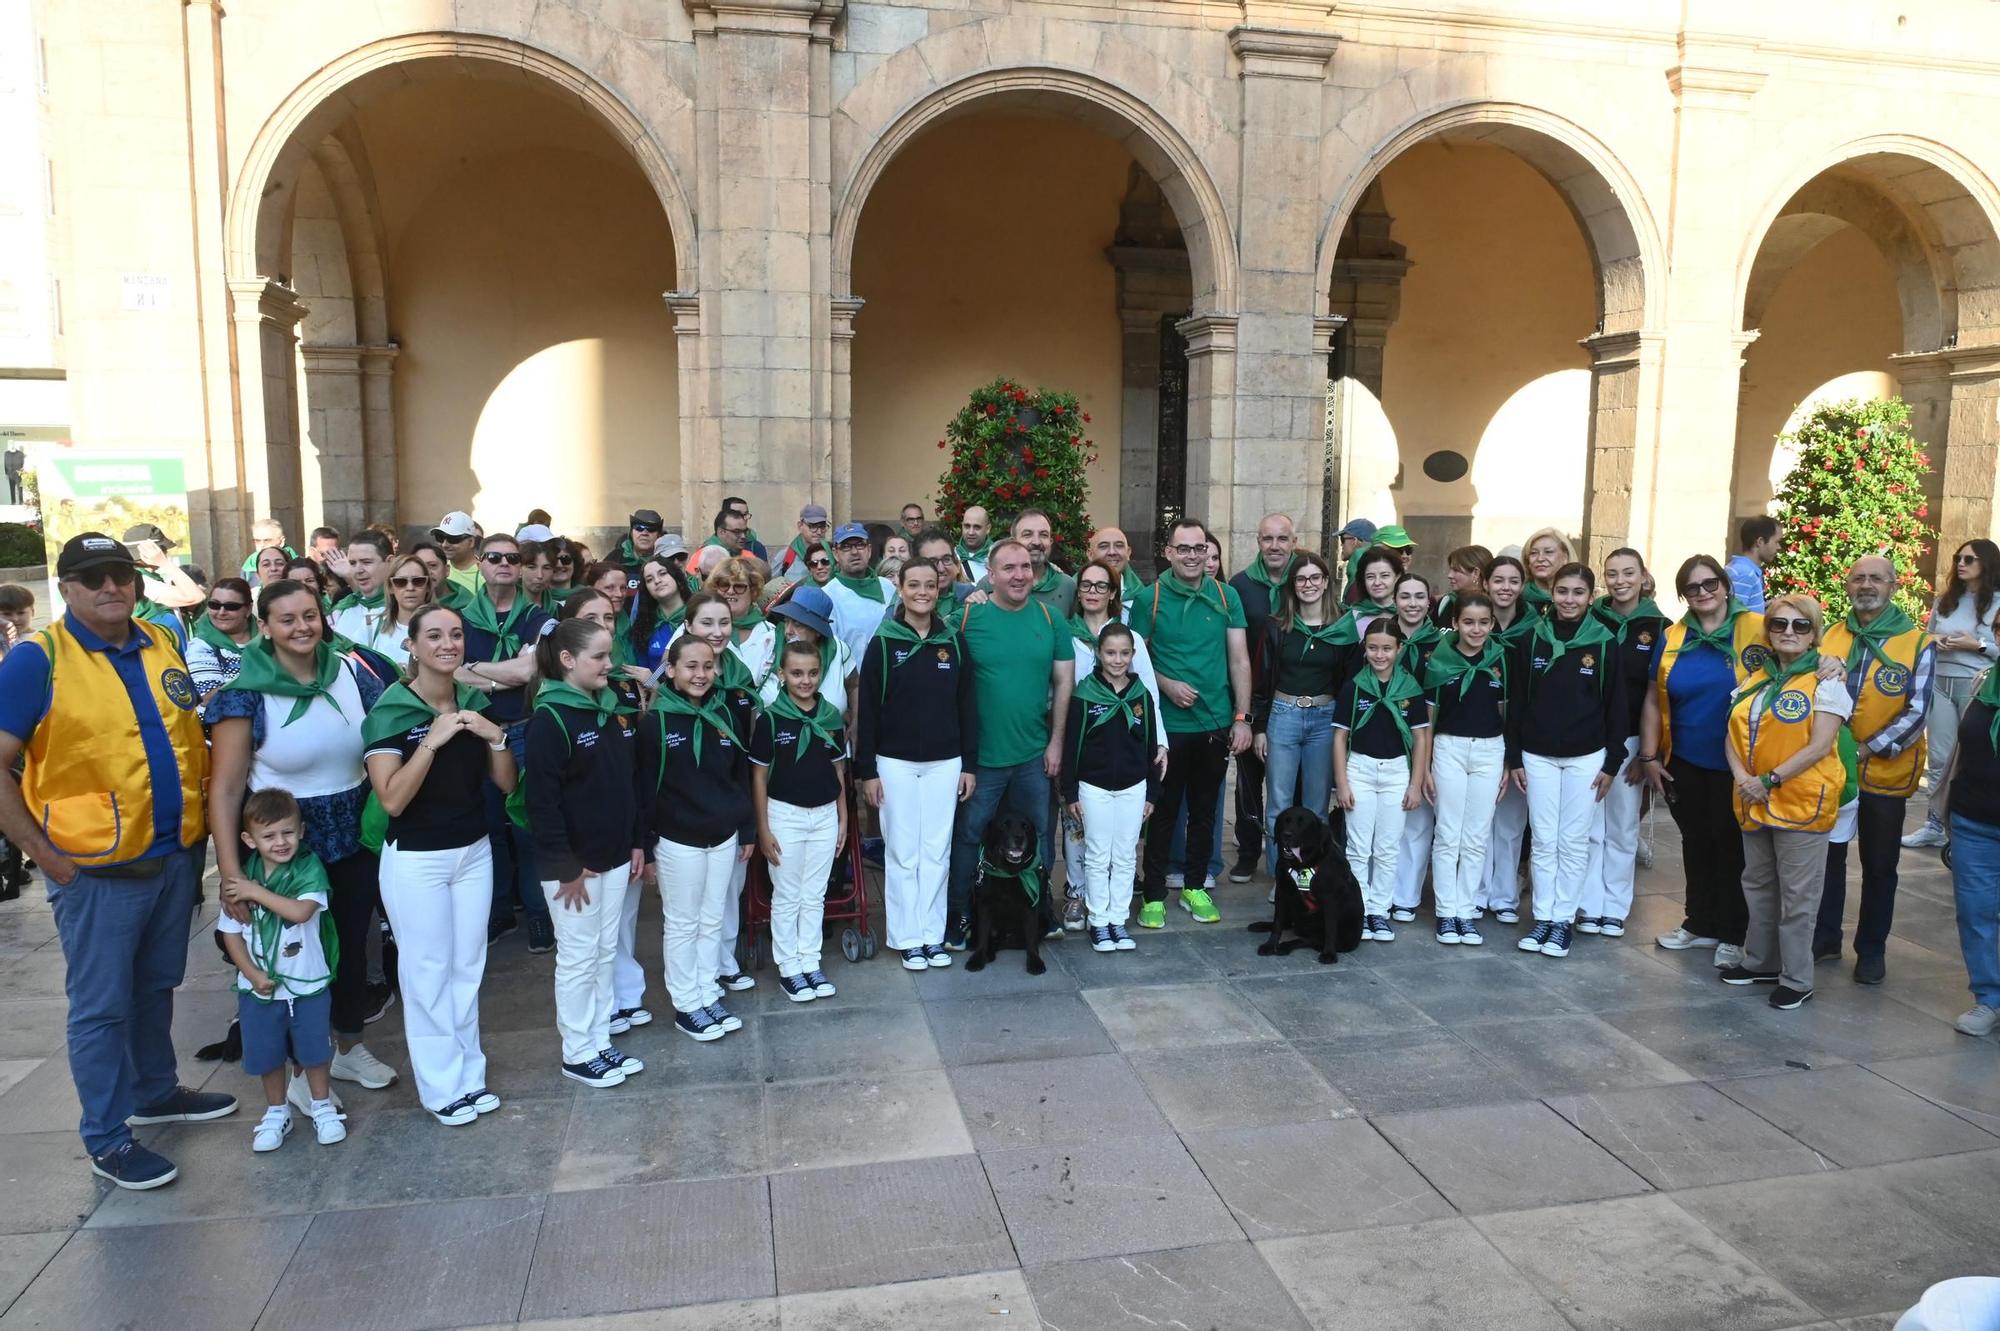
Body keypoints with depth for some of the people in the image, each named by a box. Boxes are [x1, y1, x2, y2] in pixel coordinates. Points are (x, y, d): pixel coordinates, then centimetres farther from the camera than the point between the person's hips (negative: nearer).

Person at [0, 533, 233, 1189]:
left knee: (156, 987, 21)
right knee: (101, 1006, 6)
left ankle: (156, 1091, 39)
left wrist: (199, 818, 9)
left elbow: (191, 735, 17)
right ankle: (108, 1139, 19)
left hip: (174, 858, 5)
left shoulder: (163, 645, 6)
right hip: (96, 870, -5)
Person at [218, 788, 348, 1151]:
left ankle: (322, 1107, 30)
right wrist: (253, 974, -10)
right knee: (266, 1054, 15)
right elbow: (231, 933, -2)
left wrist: (257, 892, -25)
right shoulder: (241, 878, -6)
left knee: (314, 1051, 11)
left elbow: (301, 911, -29)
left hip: (309, 984, -2)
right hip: (260, 986, 2)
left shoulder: (309, 868, -14)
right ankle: (276, 1113, 34)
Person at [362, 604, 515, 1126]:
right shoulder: (389, 711, -13)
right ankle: (441, 1087, 18)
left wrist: (495, 737, -14)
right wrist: (433, 740, -26)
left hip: (474, 851, 5)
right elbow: (392, 800, -21)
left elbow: (506, 783, 3)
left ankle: (469, 1074, 26)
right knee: (427, 971, 4)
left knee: (468, 966, 13)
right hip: (415, 861, -5)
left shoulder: (474, 703, 2)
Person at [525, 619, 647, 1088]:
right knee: (578, 956, 4)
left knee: (606, 952, 15)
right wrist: (566, 867, -18)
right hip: (571, 863, -7)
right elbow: (542, 800, -19)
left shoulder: (618, 711, 7)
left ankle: (600, 1042, 27)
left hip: (615, 857, 7)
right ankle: (577, 1053, 19)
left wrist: (638, 843, 10)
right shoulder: (550, 719, -16)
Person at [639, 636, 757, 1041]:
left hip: (723, 837, 5)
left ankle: (709, 995, 27)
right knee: (683, 925, 7)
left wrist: (748, 830, 11)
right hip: (678, 842, -4)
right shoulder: (655, 722, -11)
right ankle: (686, 1006, 19)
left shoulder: (723, 714, 3)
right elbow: (645, 787, -10)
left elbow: (740, 775, 9)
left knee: (713, 921, 14)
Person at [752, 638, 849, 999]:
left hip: (825, 814, 3)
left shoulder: (831, 716, 0)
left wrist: (843, 817, 9)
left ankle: (810, 961, 24)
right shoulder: (771, 718, -10)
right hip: (785, 814, -3)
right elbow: (759, 776, -6)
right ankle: (788, 967, 19)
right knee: (787, 897, 8)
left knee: (815, 896, 13)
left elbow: (838, 770, 9)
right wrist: (763, 828, -8)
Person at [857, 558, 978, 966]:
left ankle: (932, 935, 18)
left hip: (945, 763, 2)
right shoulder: (883, 643, -4)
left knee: (937, 853, 8)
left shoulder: (954, 642, 4)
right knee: (901, 853, 5)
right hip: (896, 763, -2)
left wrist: (969, 763, 3)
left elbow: (967, 704, 7)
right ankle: (906, 937, 15)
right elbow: (866, 709, -4)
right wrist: (866, 770, -6)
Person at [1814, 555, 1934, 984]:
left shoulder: (1917, 643, -8)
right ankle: (1825, 937, 26)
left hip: (1884, 774, -3)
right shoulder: (1831, 635, 2)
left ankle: (1871, 949, 22)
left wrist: (1865, 750, -16)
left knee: (1879, 865, 9)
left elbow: (1916, 712, -11)